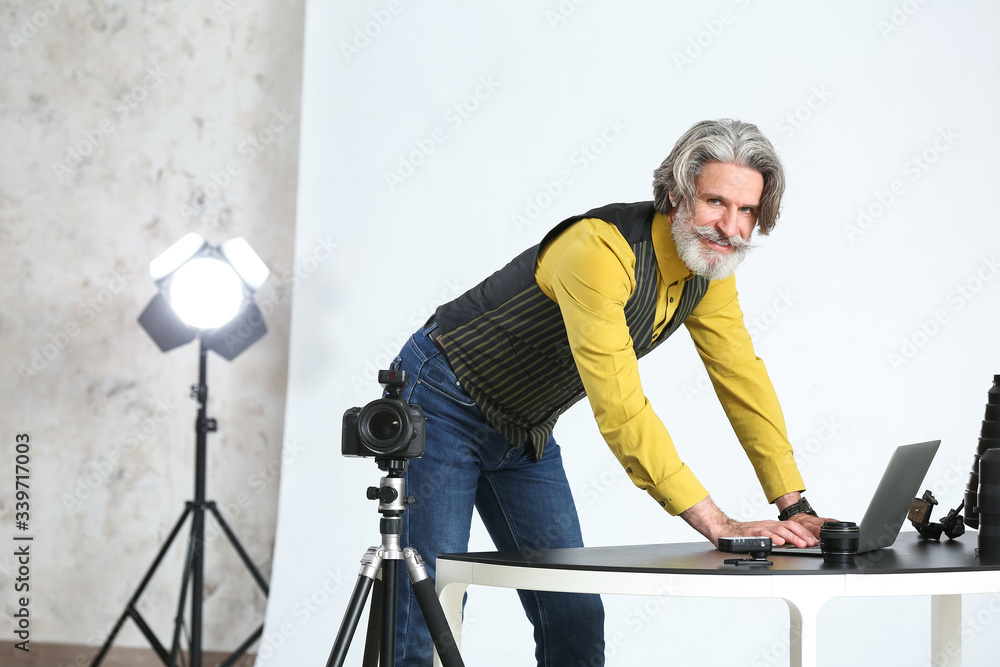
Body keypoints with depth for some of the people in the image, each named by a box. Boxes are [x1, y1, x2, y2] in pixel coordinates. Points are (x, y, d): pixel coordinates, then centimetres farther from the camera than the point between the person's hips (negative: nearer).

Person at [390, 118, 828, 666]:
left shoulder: (711, 267, -6)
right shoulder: (601, 250, -33)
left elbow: (743, 380, 0)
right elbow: (620, 409, -37)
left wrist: (796, 507, -8)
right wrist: (719, 526, -37)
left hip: (527, 434, 8)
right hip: (442, 409, -8)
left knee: (575, 621, 2)